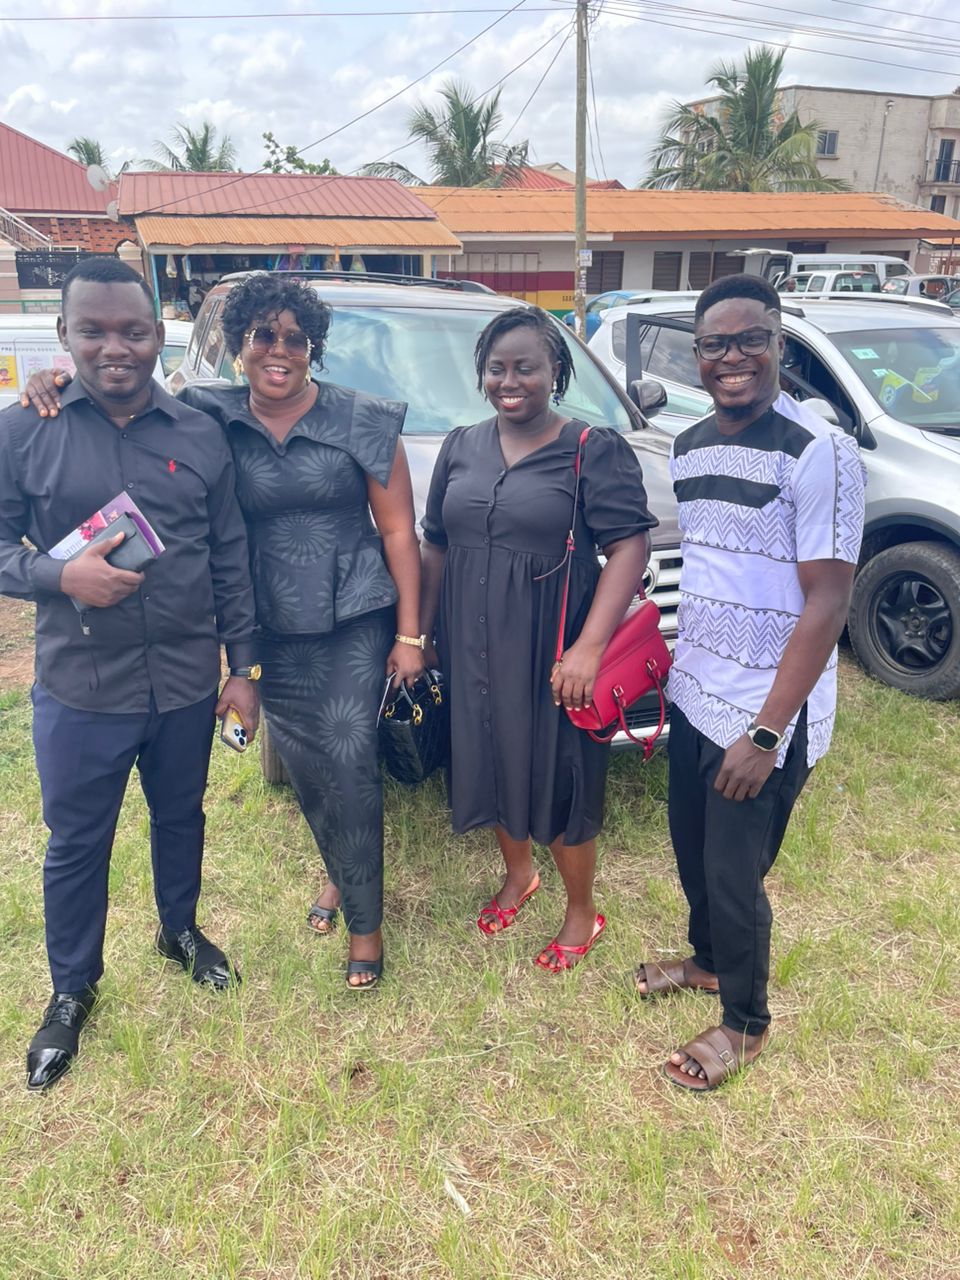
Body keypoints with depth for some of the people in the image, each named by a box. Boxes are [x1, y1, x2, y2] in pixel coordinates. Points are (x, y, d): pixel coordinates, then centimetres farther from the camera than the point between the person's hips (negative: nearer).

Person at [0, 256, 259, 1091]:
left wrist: (241, 667, 3)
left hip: (187, 685, 2)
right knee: (77, 845, 12)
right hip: (78, 690, -2)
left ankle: (181, 931, 48)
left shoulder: (201, 435, 0)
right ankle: (72, 989, 36)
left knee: (181, 818, 21)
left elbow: (230, 560, 3)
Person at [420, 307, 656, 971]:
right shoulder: (461, 447, 9)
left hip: (552, 654, -5)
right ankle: (518, 873, 45)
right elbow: (436, 545, 13)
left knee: (560, 779, 5)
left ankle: (582, 912, 29)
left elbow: (630, 544, -15)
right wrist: (423, 633, 11)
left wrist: (589, 647, -24)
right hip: (473, 648, 5)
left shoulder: (596, 450, -7)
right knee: (492, 764, 17)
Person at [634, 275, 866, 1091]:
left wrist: (766, 733, -19)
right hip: (694, 695, 7)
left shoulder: (818, 453, -17)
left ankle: (745, 1022, 32)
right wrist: (675, 670, 13)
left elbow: (827, 604, -18)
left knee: (735, 875, 6)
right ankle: (709, 960, 49)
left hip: (765, 715, -7)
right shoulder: (690, 447, 6)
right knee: (692, 849, 21)